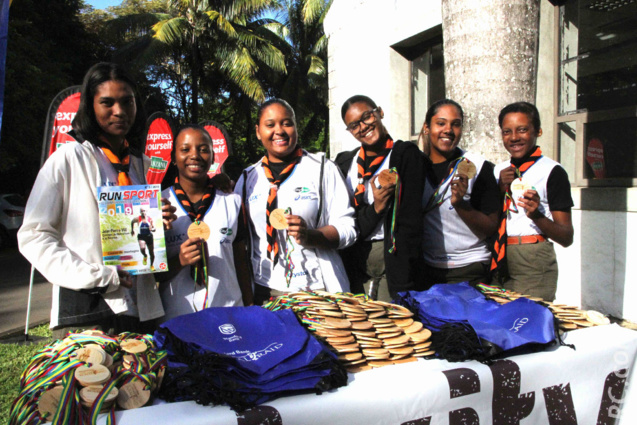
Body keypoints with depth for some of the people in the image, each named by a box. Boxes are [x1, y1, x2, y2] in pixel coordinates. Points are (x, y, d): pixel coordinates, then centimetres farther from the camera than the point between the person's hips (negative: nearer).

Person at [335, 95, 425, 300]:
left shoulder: (406, 154, -2)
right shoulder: (344, 162, 10)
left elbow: (410, 221, -9)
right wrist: (375, 208, -15)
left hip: (393, 258, -3)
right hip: (354, 264, 3)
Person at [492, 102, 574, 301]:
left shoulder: (552, 171, -5)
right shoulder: (499, 170, 11)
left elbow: (567, 237, -7)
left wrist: (536, 215, -24)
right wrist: (500, 188, -3)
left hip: (534, 263, -5)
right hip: (499, 260, 5)